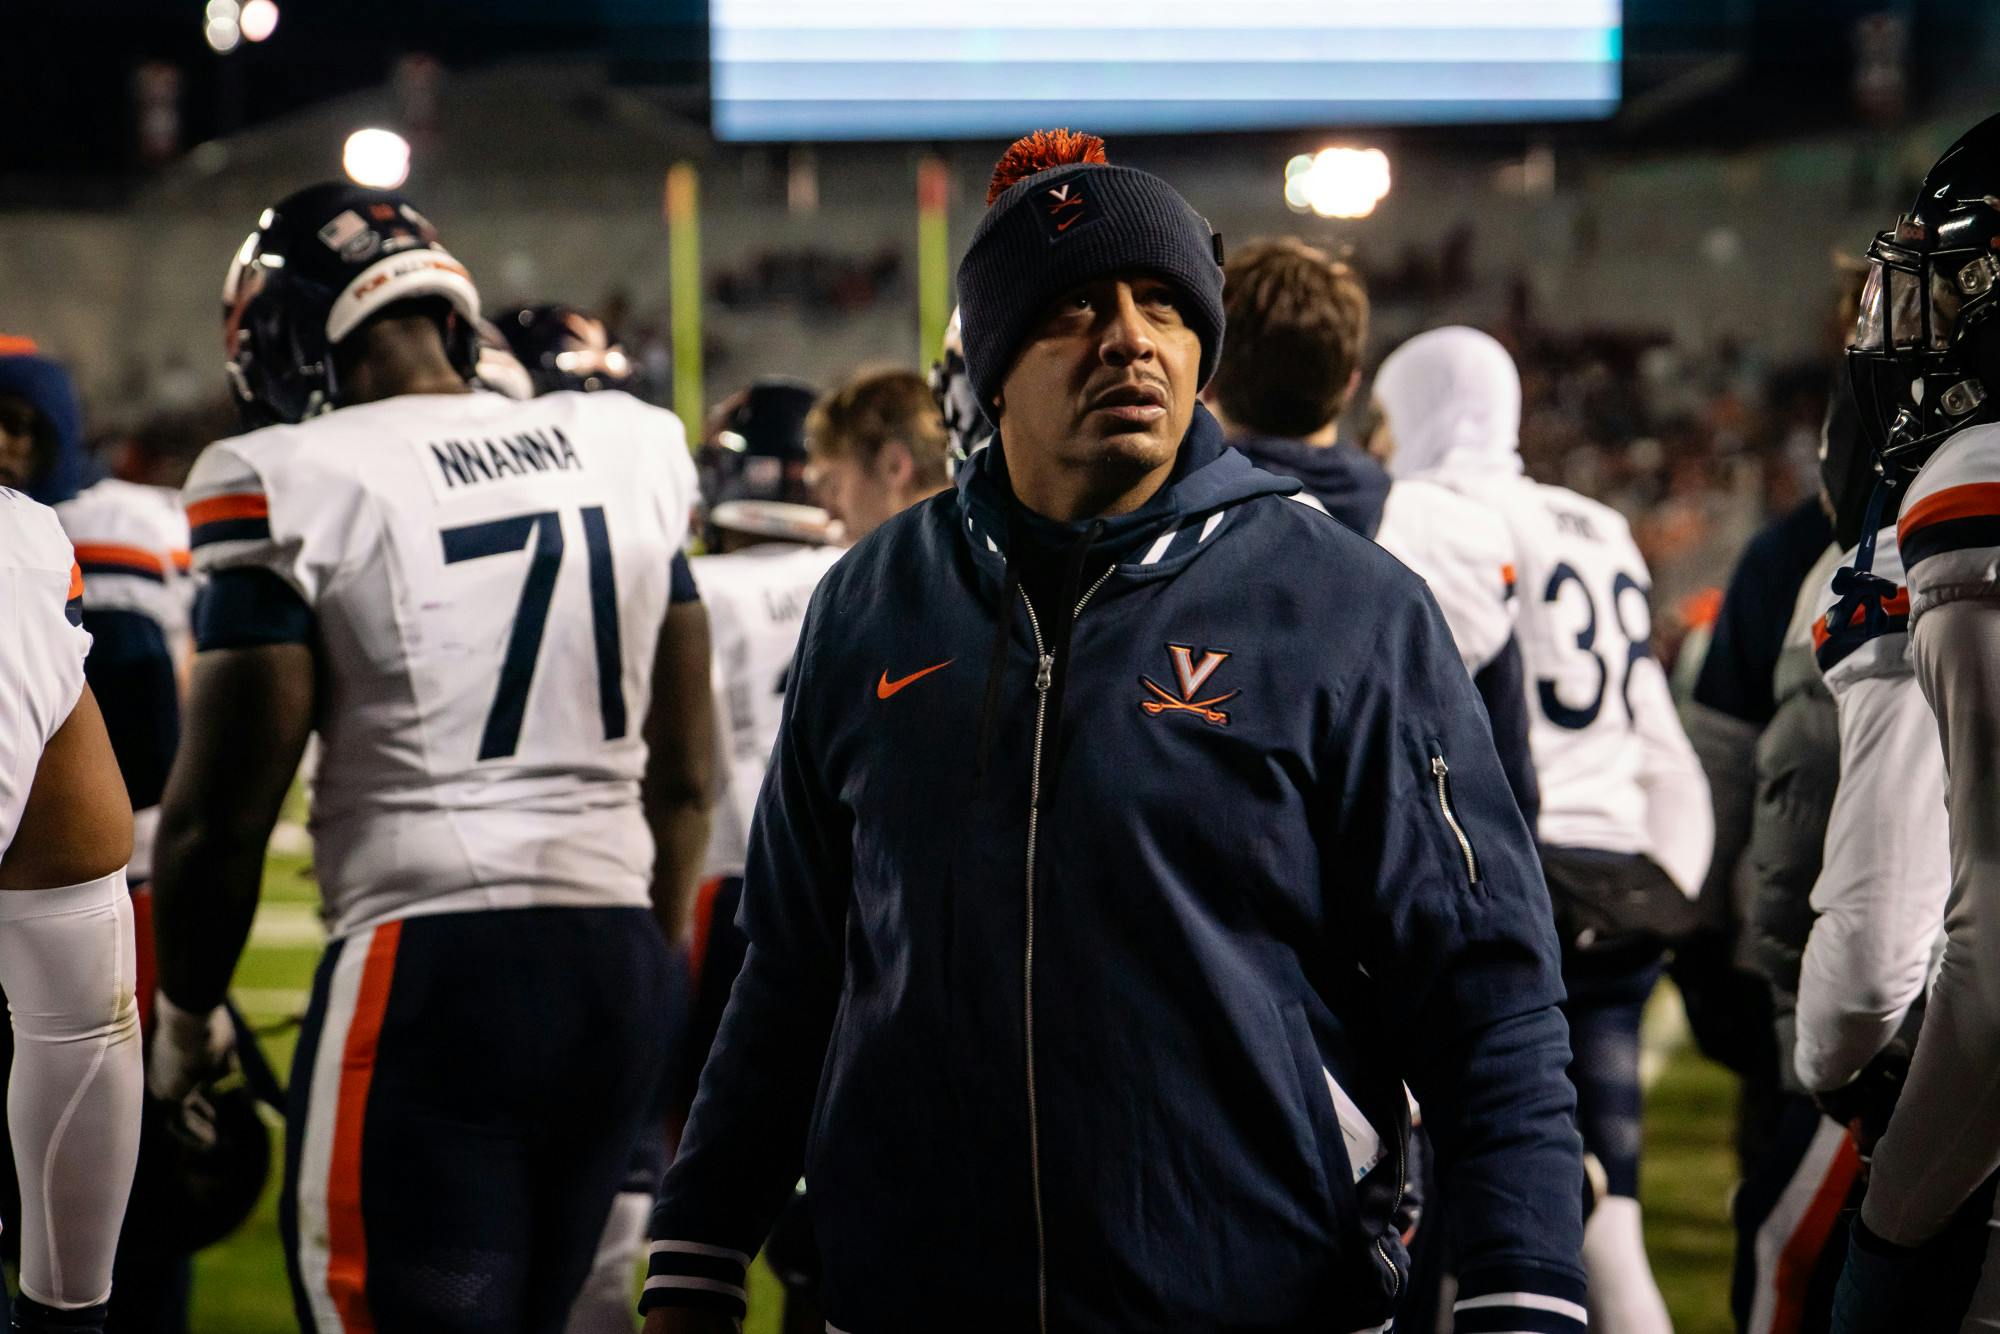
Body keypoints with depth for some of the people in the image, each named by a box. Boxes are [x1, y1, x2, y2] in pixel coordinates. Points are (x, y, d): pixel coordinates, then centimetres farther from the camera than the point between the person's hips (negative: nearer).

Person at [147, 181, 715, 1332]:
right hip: (621, 967, 6)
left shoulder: (296, 486, -8)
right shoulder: (627, 453, 10)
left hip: (427, 972, -6)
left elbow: (222, 813, -6)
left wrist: (184, 1018, 10)